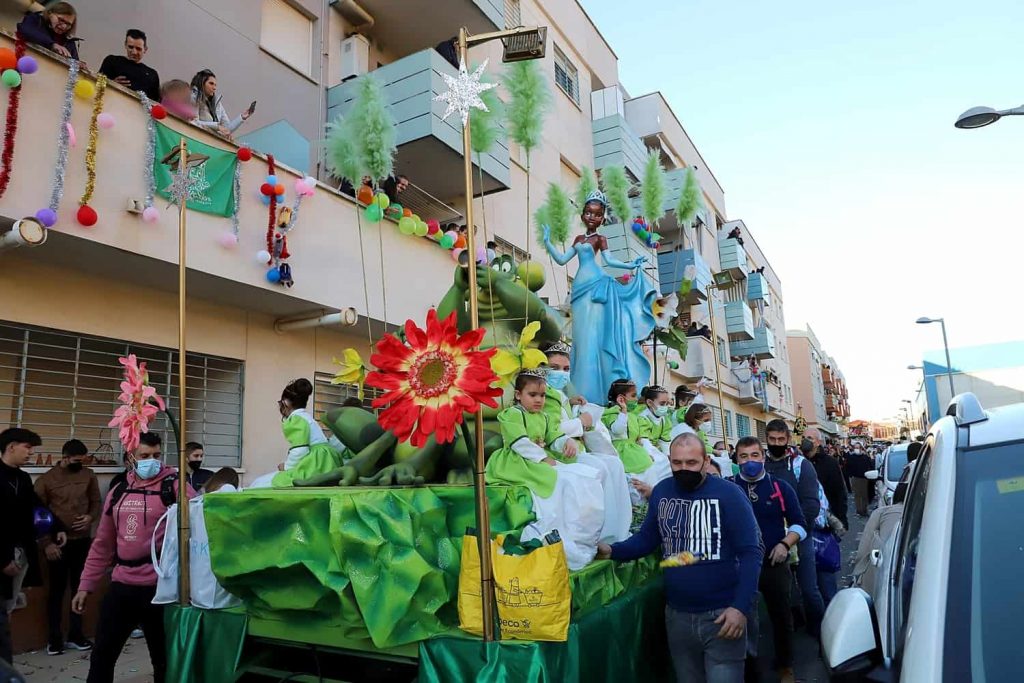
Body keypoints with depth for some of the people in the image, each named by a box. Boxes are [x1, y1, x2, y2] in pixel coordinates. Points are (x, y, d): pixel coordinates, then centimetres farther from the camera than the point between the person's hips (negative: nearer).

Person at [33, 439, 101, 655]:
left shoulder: (88, 475, 0)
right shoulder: (45, 480, -6)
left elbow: (96, 502, 9)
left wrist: (91, 517, -12)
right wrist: (46, 543, -9)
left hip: (83, 541, 3)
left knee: (79, 588, 11)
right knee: (57, 590, 6)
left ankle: (76, 634, 22)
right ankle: (55, 638, 19)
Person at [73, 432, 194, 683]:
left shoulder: (175, 486, -7)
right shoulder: (117, 493, 9)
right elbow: (103, 545, 16)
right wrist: (86, 585, 15)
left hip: (159, 588, -5)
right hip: (121, 587, 5)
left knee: (163, 659, 9)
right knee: (102, 655, 16)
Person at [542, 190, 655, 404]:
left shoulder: (600, 238, 4)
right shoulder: (579, 238, 19)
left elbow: (608, 260, -7)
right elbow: (562, 260, 18)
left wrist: (630, 265, -17)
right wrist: (547, 242, 14)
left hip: (595, 286, -5)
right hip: (580, 286, 6)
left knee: (593, 335, -9)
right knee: (581, 336, 3)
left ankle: (594, 392, -7)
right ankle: (582, 390, 7)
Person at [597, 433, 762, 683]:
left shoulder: (728, 493, -12)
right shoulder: (661, 491, 1)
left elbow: (751, 552, -12)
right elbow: (646, 539, 9)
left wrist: (741, 607, -21)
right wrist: (612, 551, -8)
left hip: (721, 613, -4)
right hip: (677, 614, 5)